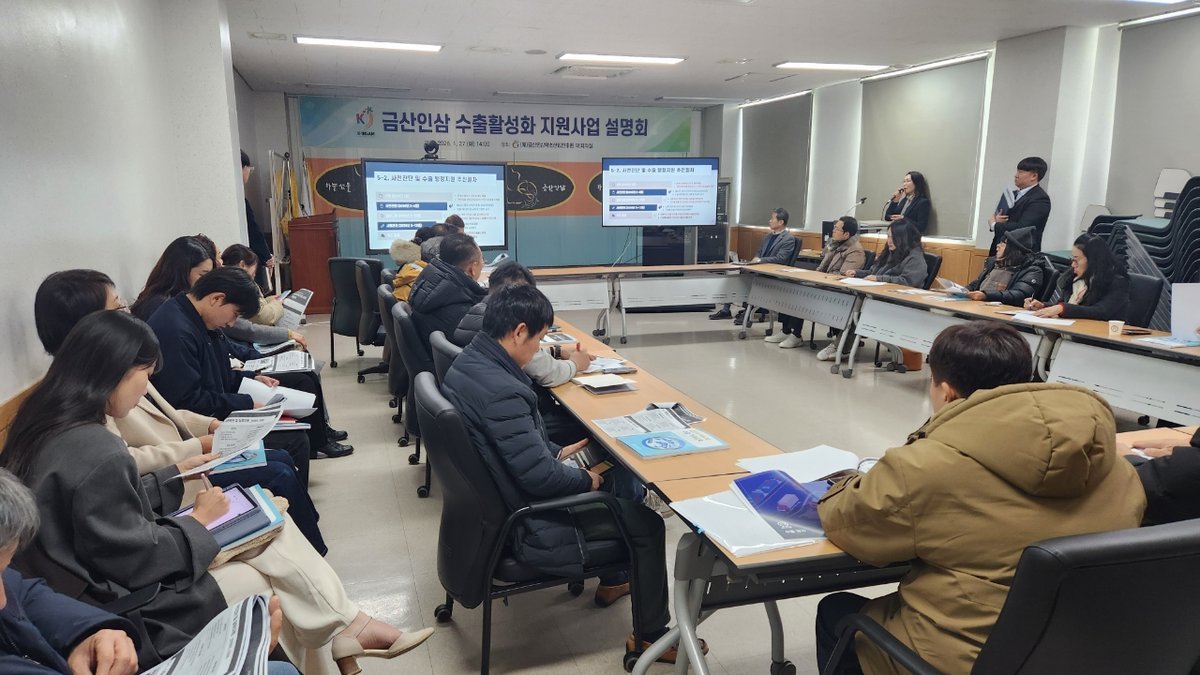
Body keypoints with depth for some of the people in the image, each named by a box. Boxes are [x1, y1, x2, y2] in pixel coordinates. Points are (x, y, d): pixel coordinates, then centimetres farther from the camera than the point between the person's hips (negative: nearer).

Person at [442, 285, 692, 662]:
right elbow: (540, 476, -28)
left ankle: (612, 581, 41)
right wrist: (587, 481, -10)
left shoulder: (468, 363, -2)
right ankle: (651, 637, 18)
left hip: (496, 501, 10)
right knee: (646, 522, 2)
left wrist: (557, 451, 9)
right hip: (527, 525, -10)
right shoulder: (502, 393, -34)